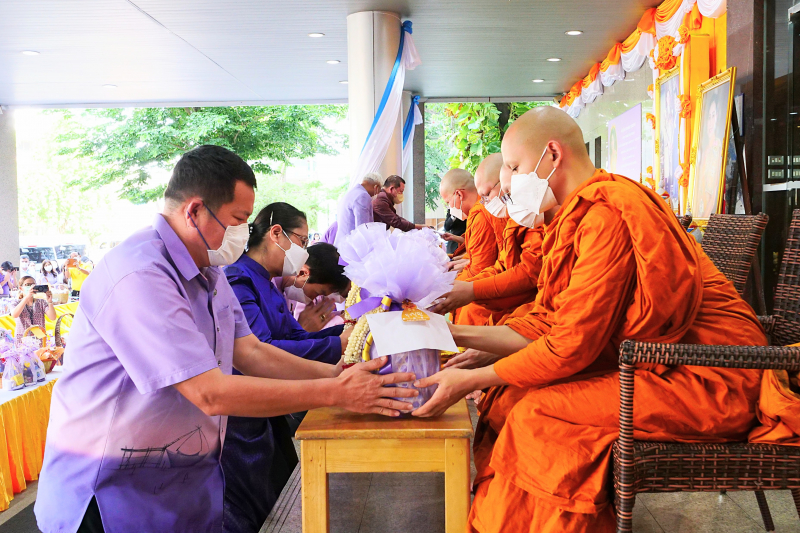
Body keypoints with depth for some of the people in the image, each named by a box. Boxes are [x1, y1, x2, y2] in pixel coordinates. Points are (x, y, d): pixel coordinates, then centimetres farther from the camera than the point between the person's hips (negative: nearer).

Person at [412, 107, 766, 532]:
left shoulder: (607, 212, -21)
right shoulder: (582, 213, 9)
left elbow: (573, 345, -21)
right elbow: (551, 326, 6)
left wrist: (470, 380, -15)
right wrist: (459, 335, 4)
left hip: (707, 380, -9)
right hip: (651, 360, 9)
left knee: (538, 415, -21)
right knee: (512, 392, -1)